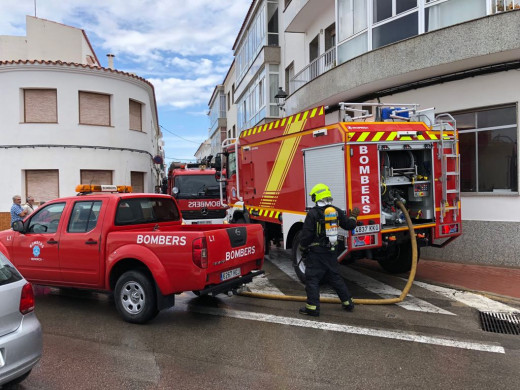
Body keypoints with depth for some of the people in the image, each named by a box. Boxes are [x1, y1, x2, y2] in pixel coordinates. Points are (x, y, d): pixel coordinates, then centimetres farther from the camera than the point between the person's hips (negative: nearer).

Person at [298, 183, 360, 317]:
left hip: (316, 251, -6)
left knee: (312, 278, 1)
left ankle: (312, 307, 1)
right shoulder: (336, 211, 4)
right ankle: (347, 302, 26)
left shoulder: (313, 213, -13)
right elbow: (349, 225, 13)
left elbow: (306, 234, -13)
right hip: (331, 251, 6)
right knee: (335, 277, 18)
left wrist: (302, 248, 0)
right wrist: (353, 216, 33)